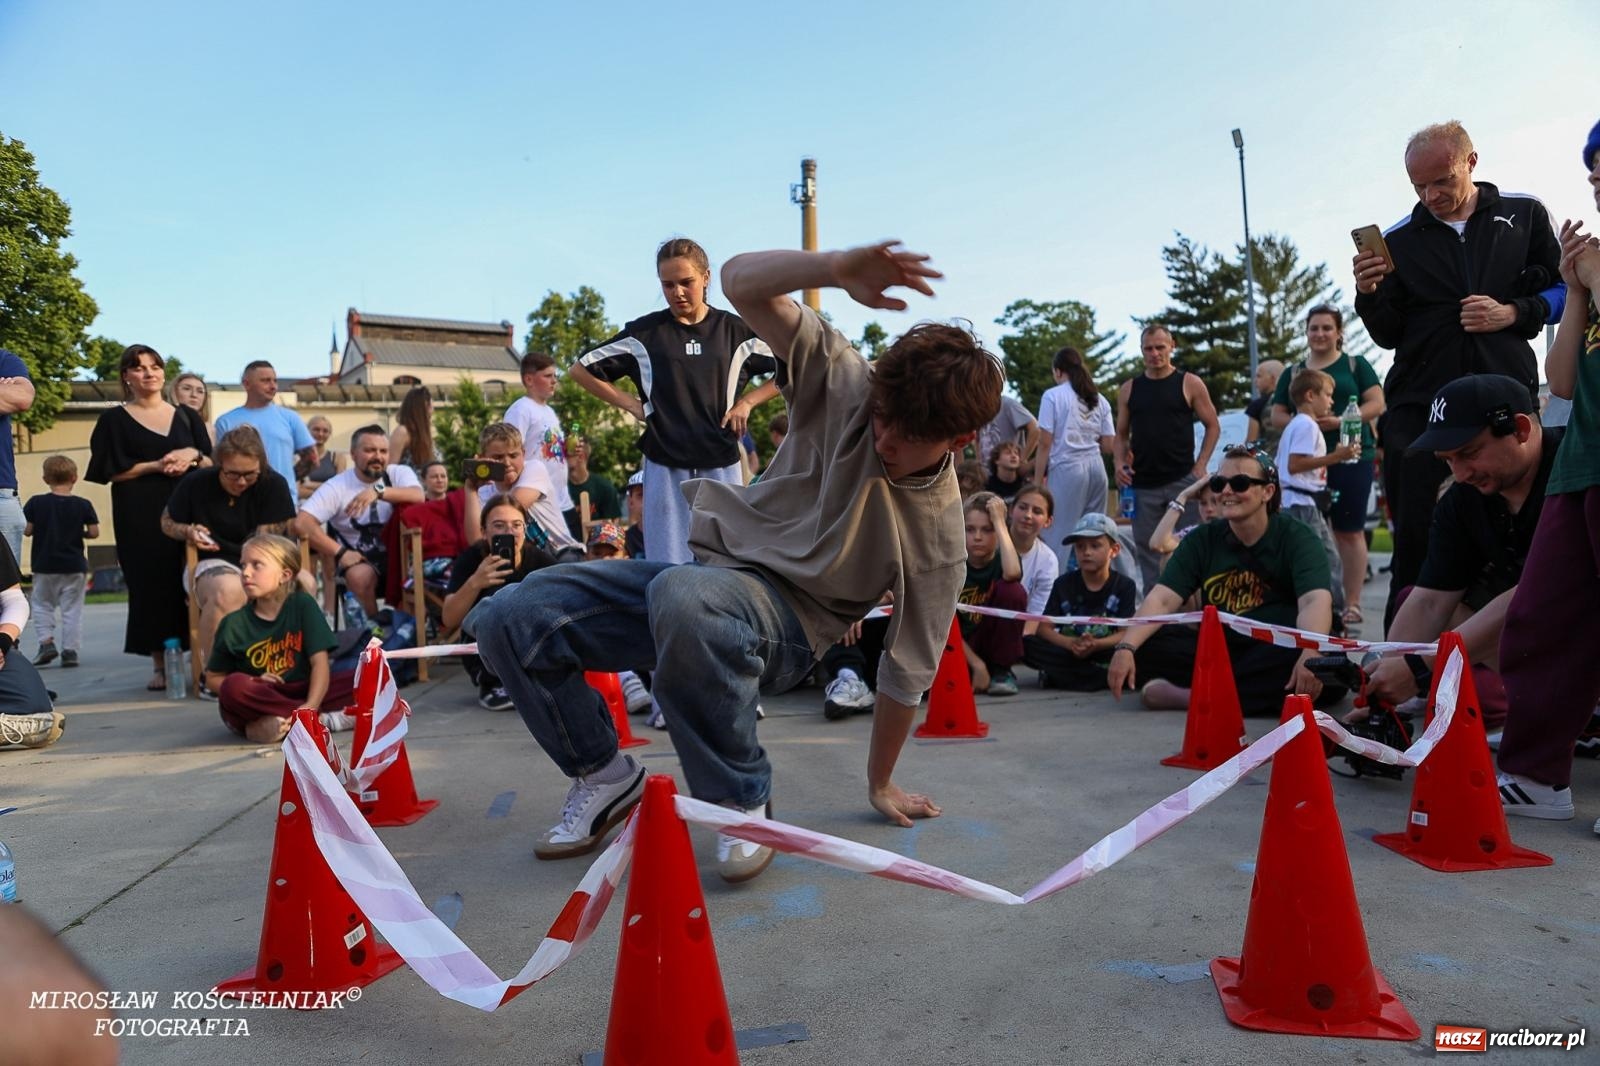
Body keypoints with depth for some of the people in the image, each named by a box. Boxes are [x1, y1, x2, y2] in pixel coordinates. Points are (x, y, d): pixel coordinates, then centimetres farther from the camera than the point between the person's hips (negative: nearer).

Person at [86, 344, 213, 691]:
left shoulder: (187, 417, 16)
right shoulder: (115, 420, 7)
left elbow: (212, 464, 12)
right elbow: (111, 471, -1)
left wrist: (193, 455, -9)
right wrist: (156, 465, -13)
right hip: (141, 515, -2)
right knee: (152, 584, -4)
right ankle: (160, 665, 1)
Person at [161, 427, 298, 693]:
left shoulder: (273, 484, -5)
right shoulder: (196, 483, -1)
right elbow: (167, 522, 15)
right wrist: (189, 532, -7)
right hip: (213, 563, 0)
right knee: (228, 590, -40)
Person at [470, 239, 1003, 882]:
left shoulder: (937, 536, -14)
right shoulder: (845, 382, -9)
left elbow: (905, 673, -4)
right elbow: (741, 282, -13)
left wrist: (880, 785, 5)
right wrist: (837, 268, -32)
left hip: (785, 616, -4)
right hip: (715, 563, 5)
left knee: (684, 598, -43)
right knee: (507, 621, -12)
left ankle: (743, 801, -18)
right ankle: (605, 776, 11)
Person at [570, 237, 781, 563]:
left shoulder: (735, 331, 3)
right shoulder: (645, 333, 2)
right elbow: (581, 369, 9)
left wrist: (747, 402, 2)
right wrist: (631, 404, 2)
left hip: (721, 464, 1)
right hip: (665, 466, -1)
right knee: (668, 567, 2)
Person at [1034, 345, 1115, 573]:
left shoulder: (1053, 396, -1)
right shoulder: (1099, 399, 13)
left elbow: (1045, 444, -6)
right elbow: (1108, 446, 11)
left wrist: (1038, 480, -2)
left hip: (1066, 469, -5)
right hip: (1096, 468, 5)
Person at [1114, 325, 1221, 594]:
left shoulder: (1189, 384, 1)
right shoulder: (1129, 389, 8)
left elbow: (1213, 426, 4)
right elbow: (1121, 434, 13)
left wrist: (1201, 466, -7)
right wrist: (1120, 463, -5)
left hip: (1182, 481, -2)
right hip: (1143, 486, 3)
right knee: (1147, 551, 8)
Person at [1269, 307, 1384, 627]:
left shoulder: (1355, 364, 7)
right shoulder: (1292, 373, 14)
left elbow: (1377, 404, 0)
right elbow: (1277, 415, 12)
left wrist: (1340, 421, -16)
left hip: (1351, 458, -3)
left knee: (1349, 531, -2)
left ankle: (1352, 604, 2)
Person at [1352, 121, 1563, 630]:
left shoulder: (1525, 215, 11)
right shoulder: (1398, 240, 10)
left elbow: (1562, 291, 11)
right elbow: (1388, 336, 9)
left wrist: (1512, 313, -7)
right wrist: (1369, 296, -10)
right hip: (1420, 402, 0)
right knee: (1415, 538, -3)